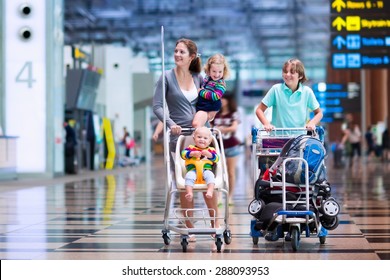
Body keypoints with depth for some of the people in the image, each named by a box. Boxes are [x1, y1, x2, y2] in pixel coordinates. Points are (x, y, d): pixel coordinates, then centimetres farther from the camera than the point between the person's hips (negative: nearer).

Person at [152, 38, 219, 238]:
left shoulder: (198, 78, 9)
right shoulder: (167, 77, -1)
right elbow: (157, 106, -6)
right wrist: (170, 123, -21)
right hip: (178, 135, -3)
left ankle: (215, 225, 3)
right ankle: (190, 228, 7)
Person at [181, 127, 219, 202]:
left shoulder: (211, 150, 16)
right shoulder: (191, 148, 14)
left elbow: (216, 158, 2)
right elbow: (183, 153, -3)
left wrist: (209, 154, -15)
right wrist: (192, 153, -18)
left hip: (206, 170, 1)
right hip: (193, 170, -1)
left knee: (210, 175, -32)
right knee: (189, 176, -33)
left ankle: (210, 191, -46)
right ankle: (190, 193, -43)